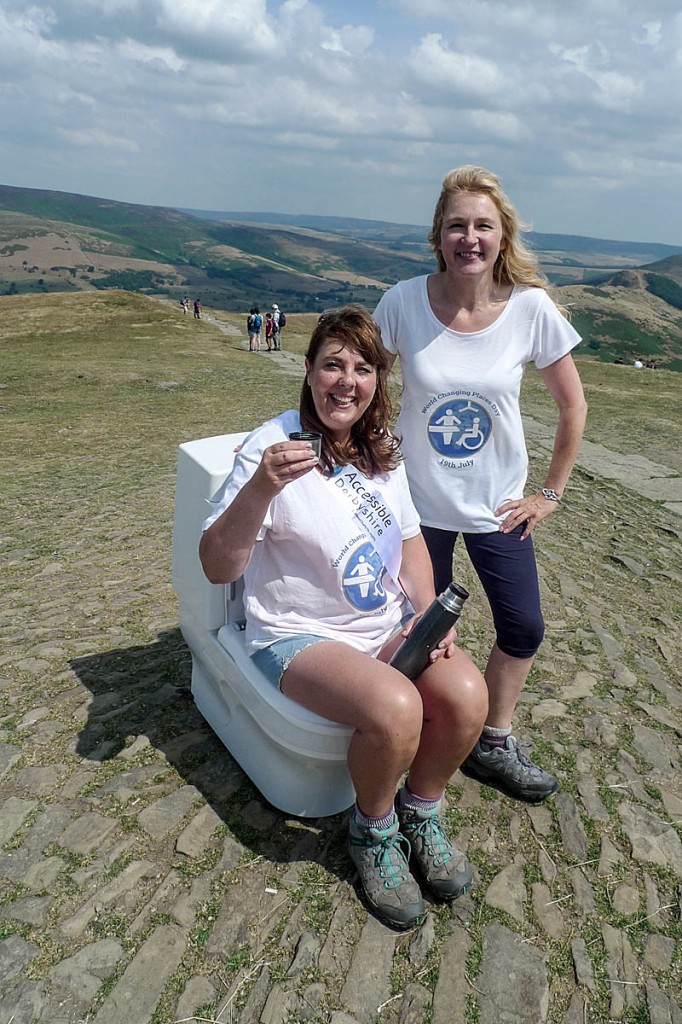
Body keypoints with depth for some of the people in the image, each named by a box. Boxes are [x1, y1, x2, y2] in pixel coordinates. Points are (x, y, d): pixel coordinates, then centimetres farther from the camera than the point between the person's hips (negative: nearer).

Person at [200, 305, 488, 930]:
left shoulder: (382, 450, 5)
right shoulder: (272, 446, -15)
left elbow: (411, 541, 15)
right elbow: (217, 567, -21)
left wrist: (427, 614, -2)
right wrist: (260, 488, -38)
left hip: (389, 625, 6)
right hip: (300, 636, -5)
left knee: (466, 692, -19)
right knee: (394, 709, -29)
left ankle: (421, 811, 12)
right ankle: (373, 831, 5)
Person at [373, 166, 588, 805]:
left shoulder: (531, 308, -12)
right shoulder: (404, 302, -13)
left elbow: (572, 407, -1)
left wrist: (550, 494, -1)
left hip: (497, 505, 1)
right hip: (418, 500, -1)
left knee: (524, 630, 9)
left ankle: (492, 746, 34)